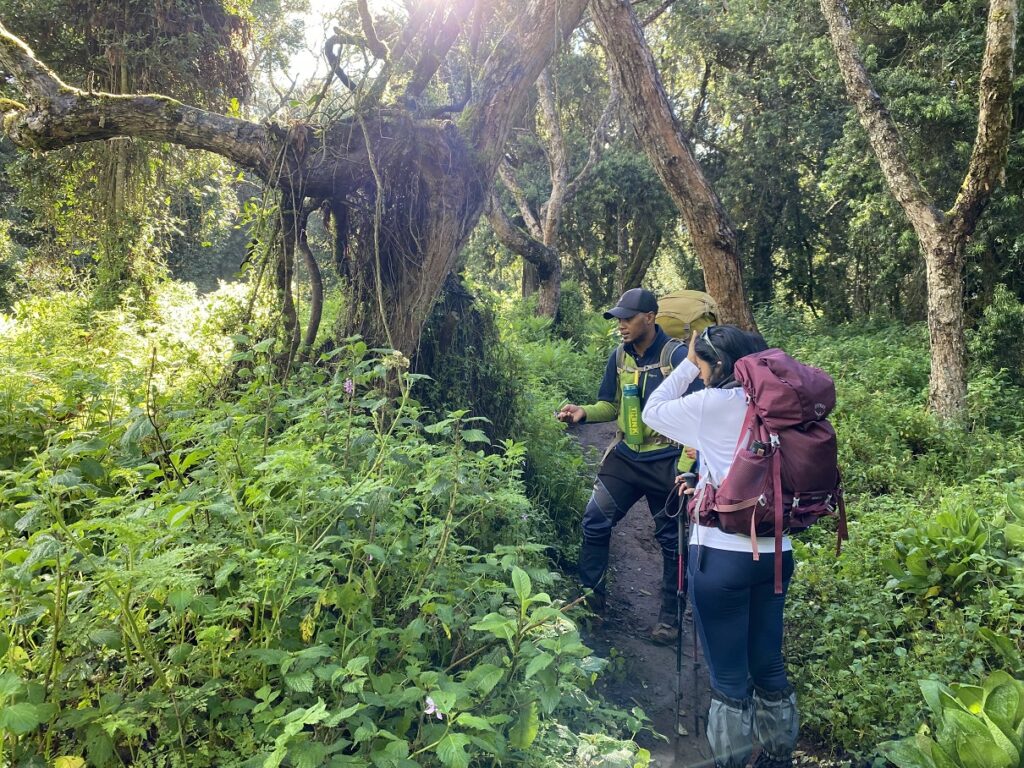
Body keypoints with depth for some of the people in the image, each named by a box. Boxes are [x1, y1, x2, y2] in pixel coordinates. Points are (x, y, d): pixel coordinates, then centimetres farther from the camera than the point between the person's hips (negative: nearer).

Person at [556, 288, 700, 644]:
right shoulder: (619, 358, 4)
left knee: (671, 539, 8)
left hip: (665, 463, -5)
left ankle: (669, 615, 24)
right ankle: (591, 596, 17)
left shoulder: (677, 355, -14)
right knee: (594, 521, -1)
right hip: (625, 457, 5)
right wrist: (583, 412, -9)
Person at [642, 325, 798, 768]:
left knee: (729, 676, 7)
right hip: (775, 553, 7)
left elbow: (652, 412, 3)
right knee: (769, 665, 20)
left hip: (722, 555, -6)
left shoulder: (711, 404, -13)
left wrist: (688, 364, 6)